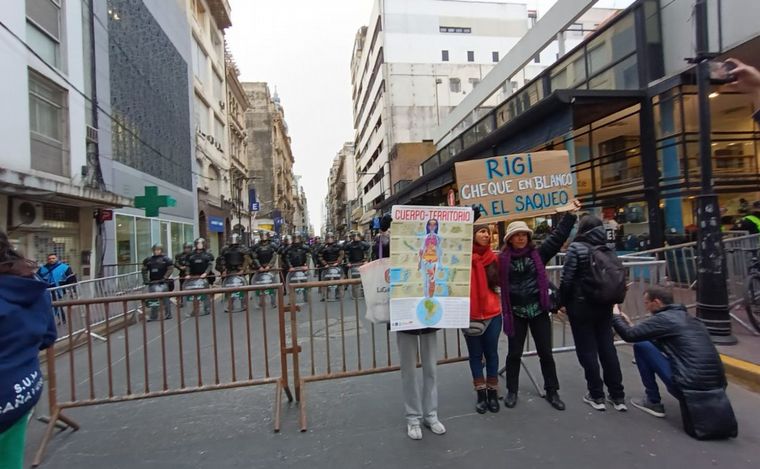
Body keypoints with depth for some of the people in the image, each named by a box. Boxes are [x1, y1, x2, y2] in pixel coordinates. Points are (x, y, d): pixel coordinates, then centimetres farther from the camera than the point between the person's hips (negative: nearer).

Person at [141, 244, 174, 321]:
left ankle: (168, 314, 13)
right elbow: (144, 270, 15)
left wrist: (165, 278, -14)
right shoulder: (149, 260, 10)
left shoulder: (166, 259, -2)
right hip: (152, 283, 4)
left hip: (163, 283, -4)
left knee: (165, 299, 3)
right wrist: (145, 279, 6)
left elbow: (170, 269, -7)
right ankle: (152, 316, 14)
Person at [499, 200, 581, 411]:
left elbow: (557, 238, -4)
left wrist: (569, 215, -10)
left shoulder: (538, 253, 1)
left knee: (545, 352, 11)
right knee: (514, 353, 10)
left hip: (538, 310, 1)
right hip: (516, 313, -1)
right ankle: (512, 391, 26)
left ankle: (552, 392, 28)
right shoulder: (503, 259, -4)